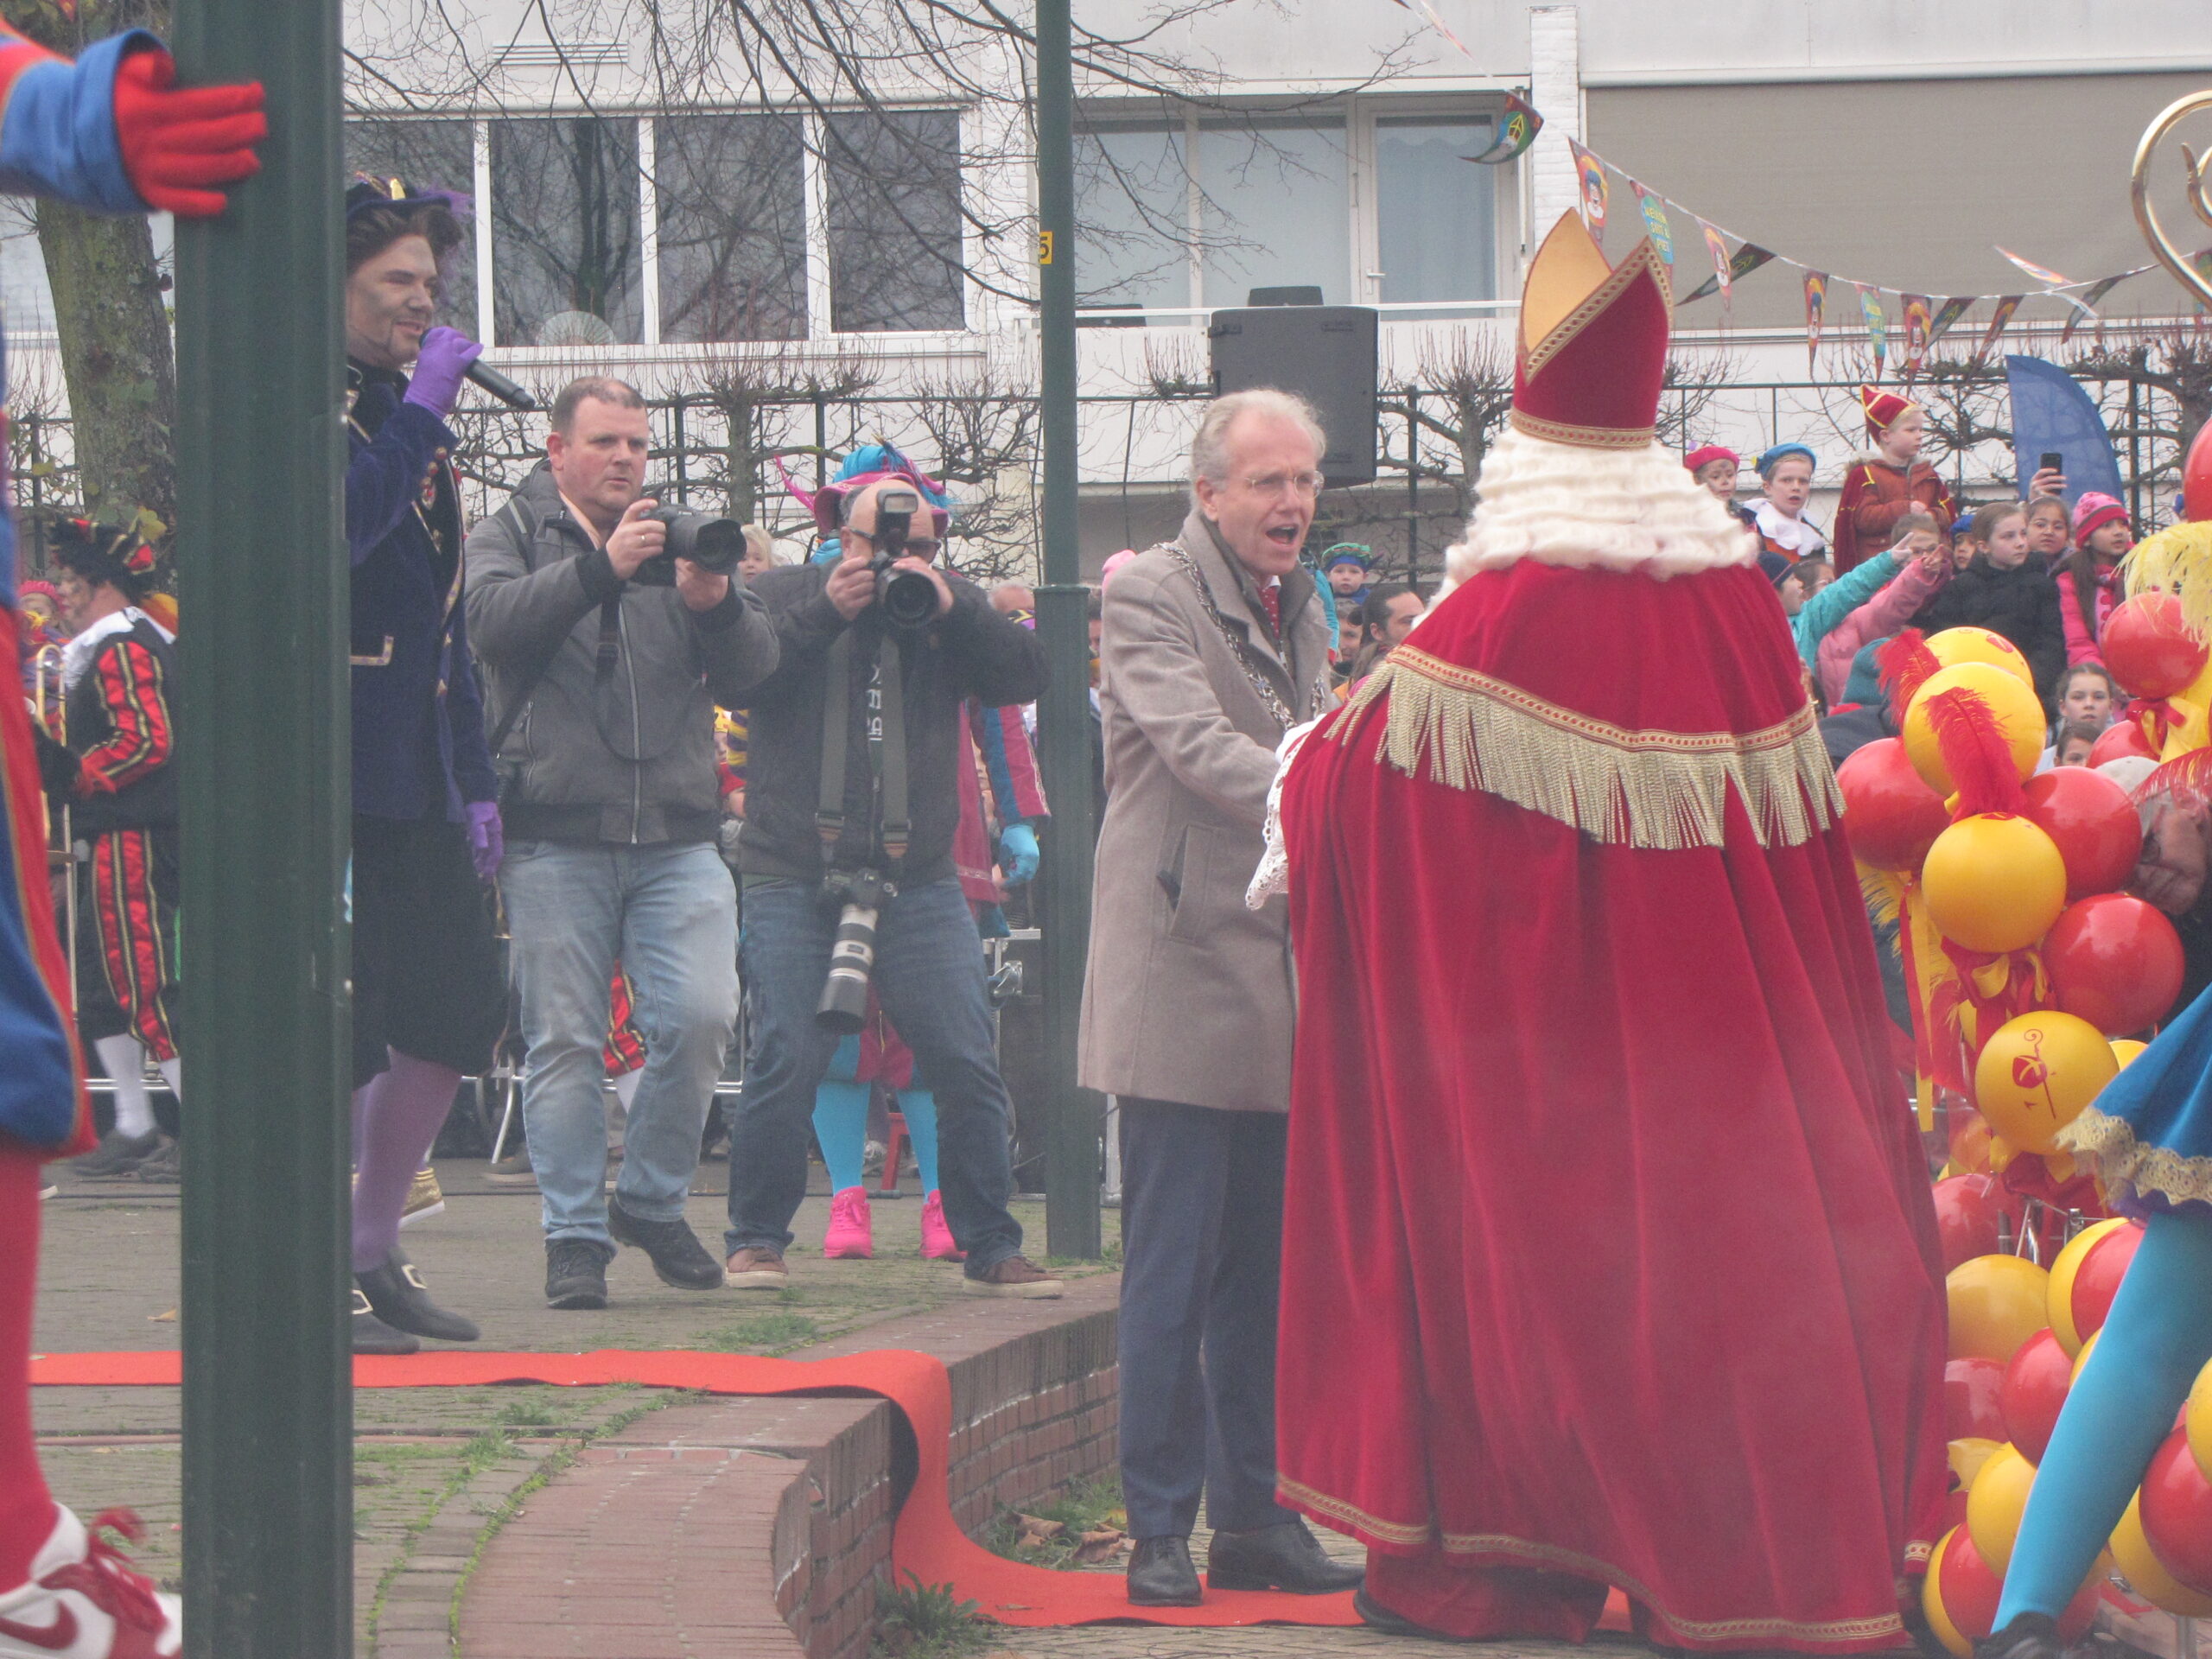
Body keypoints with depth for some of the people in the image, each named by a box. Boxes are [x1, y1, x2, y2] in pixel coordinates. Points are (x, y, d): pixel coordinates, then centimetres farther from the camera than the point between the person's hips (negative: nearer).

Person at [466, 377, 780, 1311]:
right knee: (564, 1039, -3)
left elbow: (750, 674, 8)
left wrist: (717, 604, -13)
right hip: (555, 838, -2)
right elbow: (495, 621, -12)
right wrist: (602, 568, -22)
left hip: (678, 837, 2)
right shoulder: (510, 535, 10)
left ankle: (652, 1200, 10)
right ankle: (575, 1235, 3)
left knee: (700, 1019, -9)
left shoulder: (679, 540, 18)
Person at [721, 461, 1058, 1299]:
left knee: (968, 1064, -2)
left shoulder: (950, 605, 14)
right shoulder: (785, 594, 8)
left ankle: (989, 1249, 6)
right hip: (796, 878, -2)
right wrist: (825, 613, -15)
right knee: (787, 1060, -9)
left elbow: (1026, 675, 1)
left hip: (919, 881, 2)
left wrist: (949, 610, -11)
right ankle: (755, 1239, 6)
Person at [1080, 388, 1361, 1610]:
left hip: (1282, 992, 7)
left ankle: (1255, 1519, 16)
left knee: (1266, 1269, 10)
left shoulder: (1300, 610, 16)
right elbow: (1199, 748, -22)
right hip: (1185, 976, -7)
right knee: (1171, 1275, -6)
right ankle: (1160, 1532, -1)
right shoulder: (1149, 598, -8)